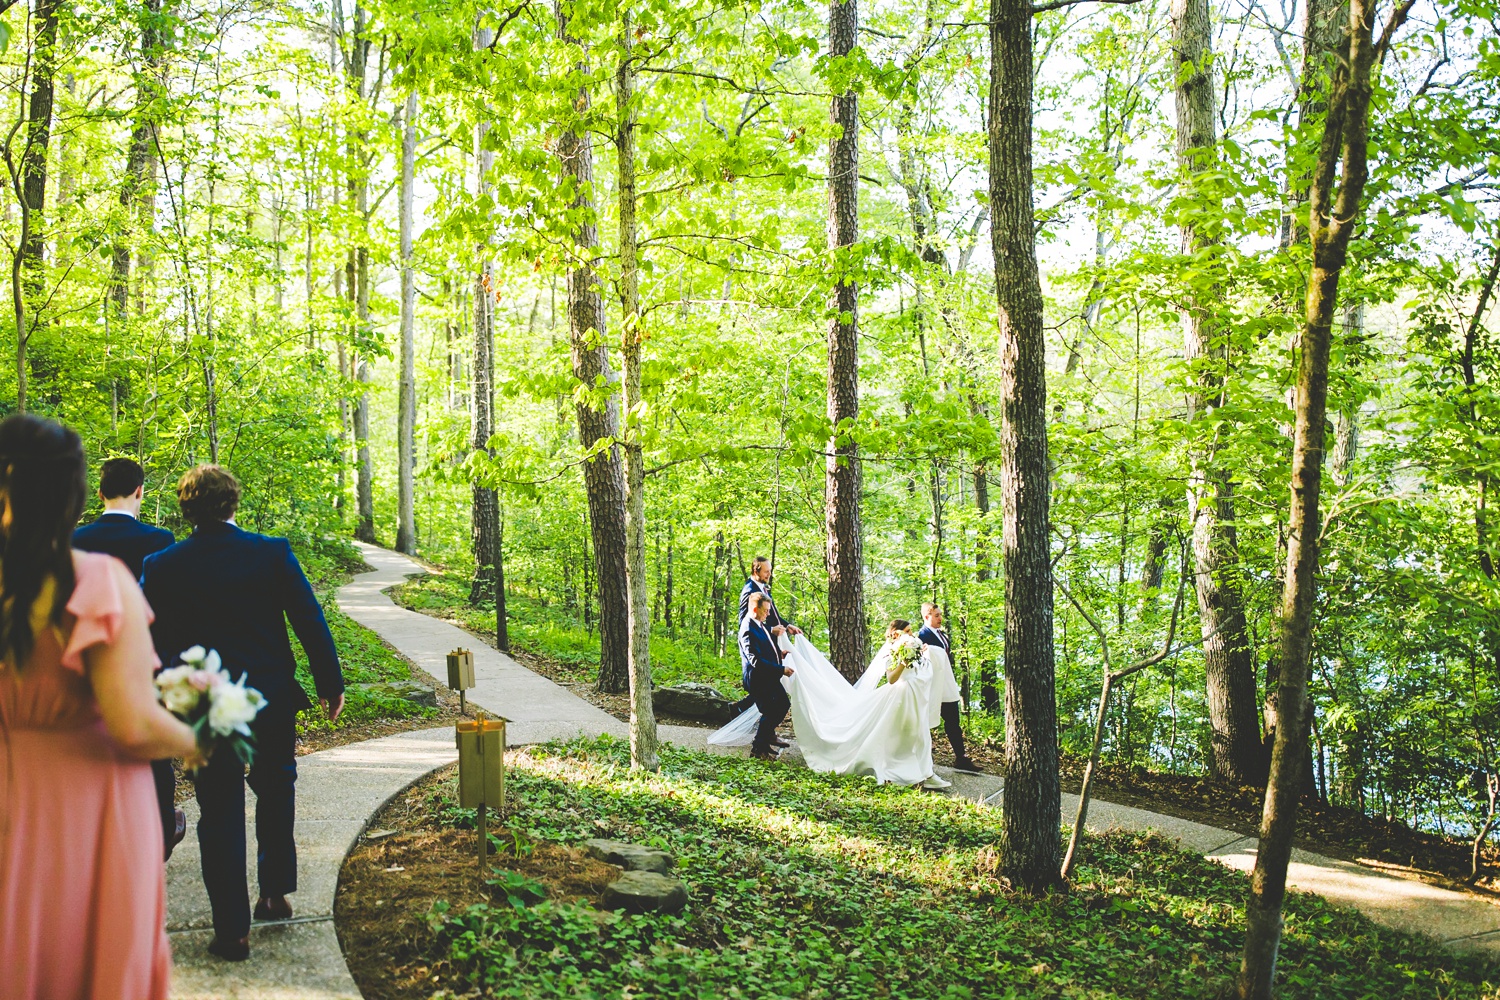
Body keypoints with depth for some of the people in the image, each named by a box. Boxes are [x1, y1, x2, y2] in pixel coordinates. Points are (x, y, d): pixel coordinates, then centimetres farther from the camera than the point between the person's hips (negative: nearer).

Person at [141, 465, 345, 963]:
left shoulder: (162, 567, -5)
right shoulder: (273, 553, -8)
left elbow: (150, 640, -1)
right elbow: (310, 622, -7)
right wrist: (331, 684, 2)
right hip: (273, 699, 1)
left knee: (221, 813, 7)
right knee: (275, 794, 22)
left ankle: (232, 930, 10)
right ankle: (276, 894, 33)